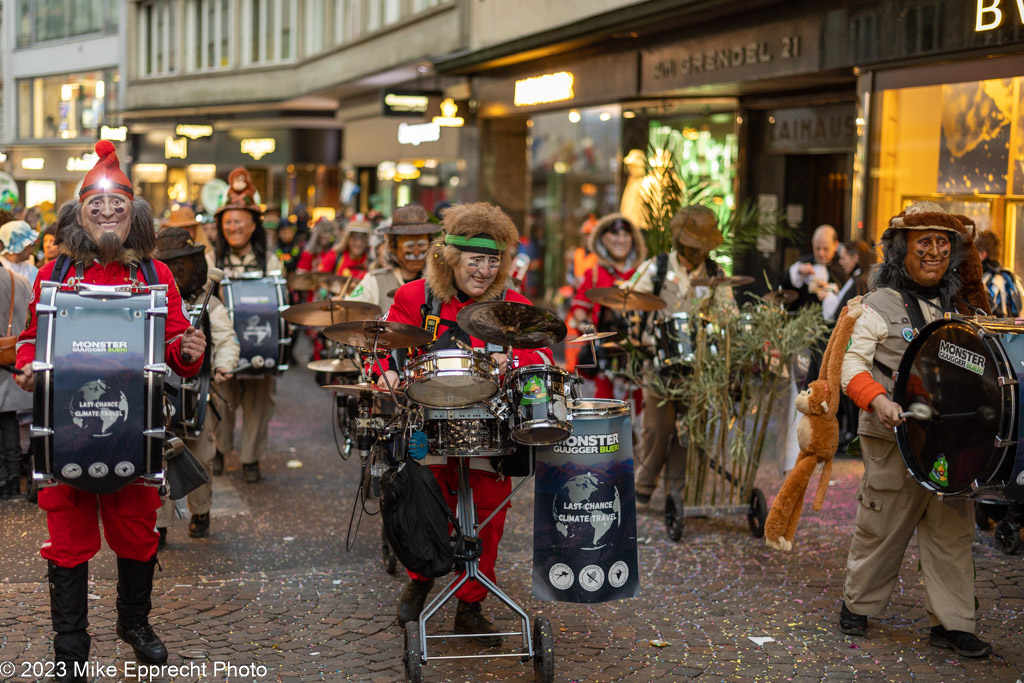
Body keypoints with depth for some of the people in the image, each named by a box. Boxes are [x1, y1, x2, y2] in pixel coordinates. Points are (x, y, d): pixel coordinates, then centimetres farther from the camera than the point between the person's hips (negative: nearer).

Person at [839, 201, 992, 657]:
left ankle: (951, 624, 10)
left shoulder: (958, 306, 15)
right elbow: (853, 365, -9)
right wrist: (879, 401, -25)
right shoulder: (880, 306, -2)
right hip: (894, 438, -4)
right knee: (882, 524, 3)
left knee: (953, 530, 3)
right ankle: (858, 605, 23)